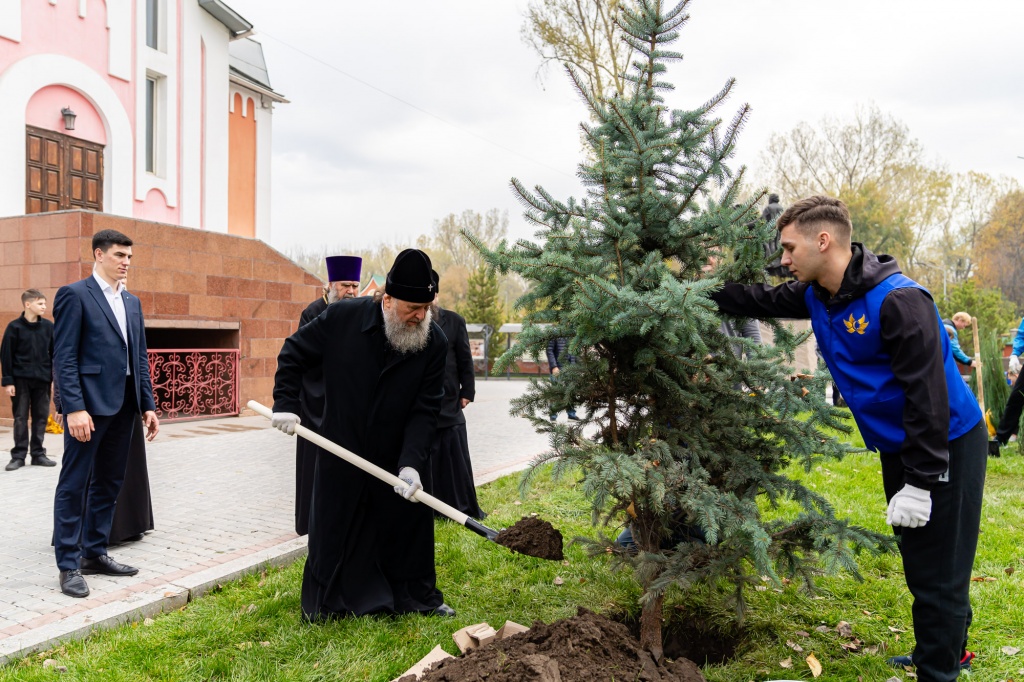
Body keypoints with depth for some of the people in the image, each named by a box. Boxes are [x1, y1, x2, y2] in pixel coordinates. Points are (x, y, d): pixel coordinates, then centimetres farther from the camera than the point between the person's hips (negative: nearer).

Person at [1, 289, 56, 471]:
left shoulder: (48, 326, 4)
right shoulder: (15, 327, -3)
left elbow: (55, 353, 8)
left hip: (42, 379, 2)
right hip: (21, 379, -2)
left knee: (41, 417, 6)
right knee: (20, 418, 2)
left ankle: (38, 454, 14)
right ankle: (18, 455, 9)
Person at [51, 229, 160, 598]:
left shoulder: (132, 302, 16)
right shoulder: (74, 295, -4)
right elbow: (64, 357, -11)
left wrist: (148, 405, 11)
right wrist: (74, 408, -18)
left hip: (124, 406, 7)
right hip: (89, 404, -7)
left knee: (108, 483, 13)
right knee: (74, 485, 1)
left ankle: (94, 554, 25)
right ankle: (69, 565, 9)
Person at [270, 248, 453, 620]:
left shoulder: (434, 342, -14)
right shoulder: (342, 318, -17)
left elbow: (425, 410, -15)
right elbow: (293, 353, -1)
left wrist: (411, 463, -24)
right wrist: (286, 404, -9)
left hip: (399, 459, 1)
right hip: (342, 454, -1)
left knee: (410, 526, 12)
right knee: (334, 531, 12)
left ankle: (418, 597, 33)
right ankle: (326, 604, 31)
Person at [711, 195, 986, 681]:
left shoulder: (898, 300, -27)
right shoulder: (817, 296, -2)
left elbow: (928, 394, -27)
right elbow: (759, 300, 12)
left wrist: (920, 482, -26)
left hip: (946, 448, -8)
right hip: (898, 447, 8)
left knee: (938, 572, 2)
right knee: (919, 563, 21)